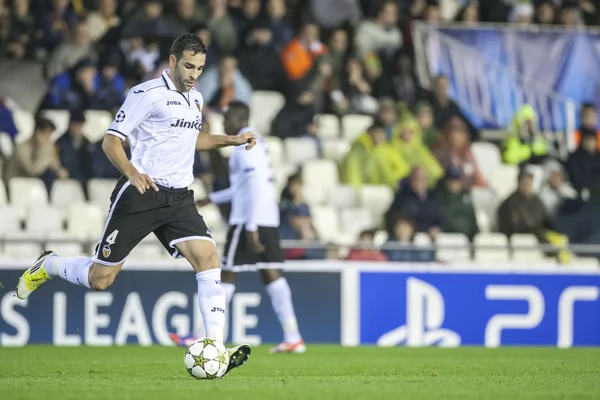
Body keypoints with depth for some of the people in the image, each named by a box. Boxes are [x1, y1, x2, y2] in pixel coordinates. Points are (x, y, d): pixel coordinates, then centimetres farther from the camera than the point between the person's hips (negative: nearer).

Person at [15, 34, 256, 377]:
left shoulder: (195, 99, 14)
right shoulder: (147, 94, -10)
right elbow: (111, 141, -13)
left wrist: (232, 140, 24)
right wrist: (132, 171, -30)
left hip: (179, 197, 6)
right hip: (140, 194, -6)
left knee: (209, 258, -17)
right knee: (100, 279, -1)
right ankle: (47, 266, 31)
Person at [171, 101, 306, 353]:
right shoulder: (256, 143, 19)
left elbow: (254, 186, -20)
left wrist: (251, 227, -23)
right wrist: (213, 198, 32)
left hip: (249, 219, -9)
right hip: (268, 218, 9)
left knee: (227, 273, -4)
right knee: (270, 272, 6)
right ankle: (292, 337, 1)